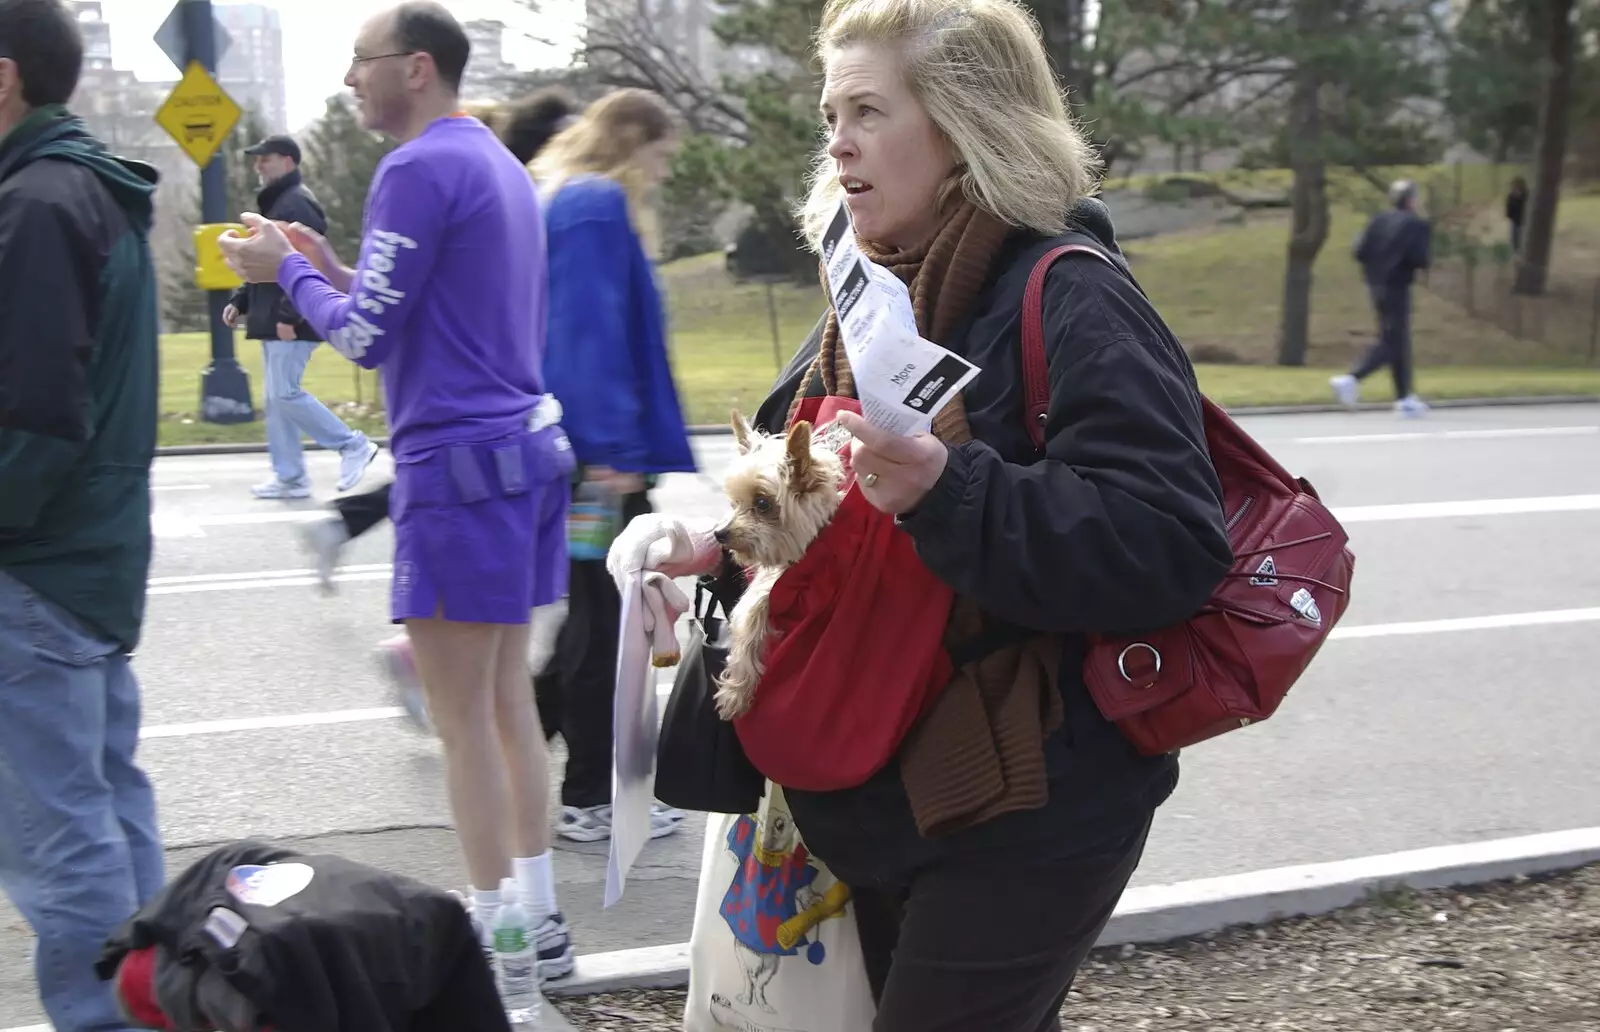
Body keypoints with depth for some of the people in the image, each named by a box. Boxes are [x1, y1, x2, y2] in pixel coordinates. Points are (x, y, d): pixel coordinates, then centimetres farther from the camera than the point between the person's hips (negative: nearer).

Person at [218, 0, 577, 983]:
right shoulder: (501, 164, 17)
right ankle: (539, 919, 21)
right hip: (526, 447, 9)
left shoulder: (420, 169, -13)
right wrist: (333, 270, 18)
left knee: (462, 712, -2)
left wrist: (289, 272, 4)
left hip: (460, 463, -9)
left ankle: (496, 930, 6)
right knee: (507, 696, 14)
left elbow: (367, 336, -13)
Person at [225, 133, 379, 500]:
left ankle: (353, 446, -1)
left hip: (291, 323, -10)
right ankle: (290, 477, 13)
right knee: (276, 399, 9)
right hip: (273, 321, 10)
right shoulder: (274, 204, 20)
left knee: (285, 394, -12)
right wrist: (239, 301, 17)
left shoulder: (298, 204, -13)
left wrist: (289, 315, -25)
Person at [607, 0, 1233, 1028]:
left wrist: (949, 490, -36)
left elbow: (1175, 547, -27)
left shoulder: (1071, 299, -16)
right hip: (893, 799, 9)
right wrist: (723, 546, 2)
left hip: (1024, 815, -8)